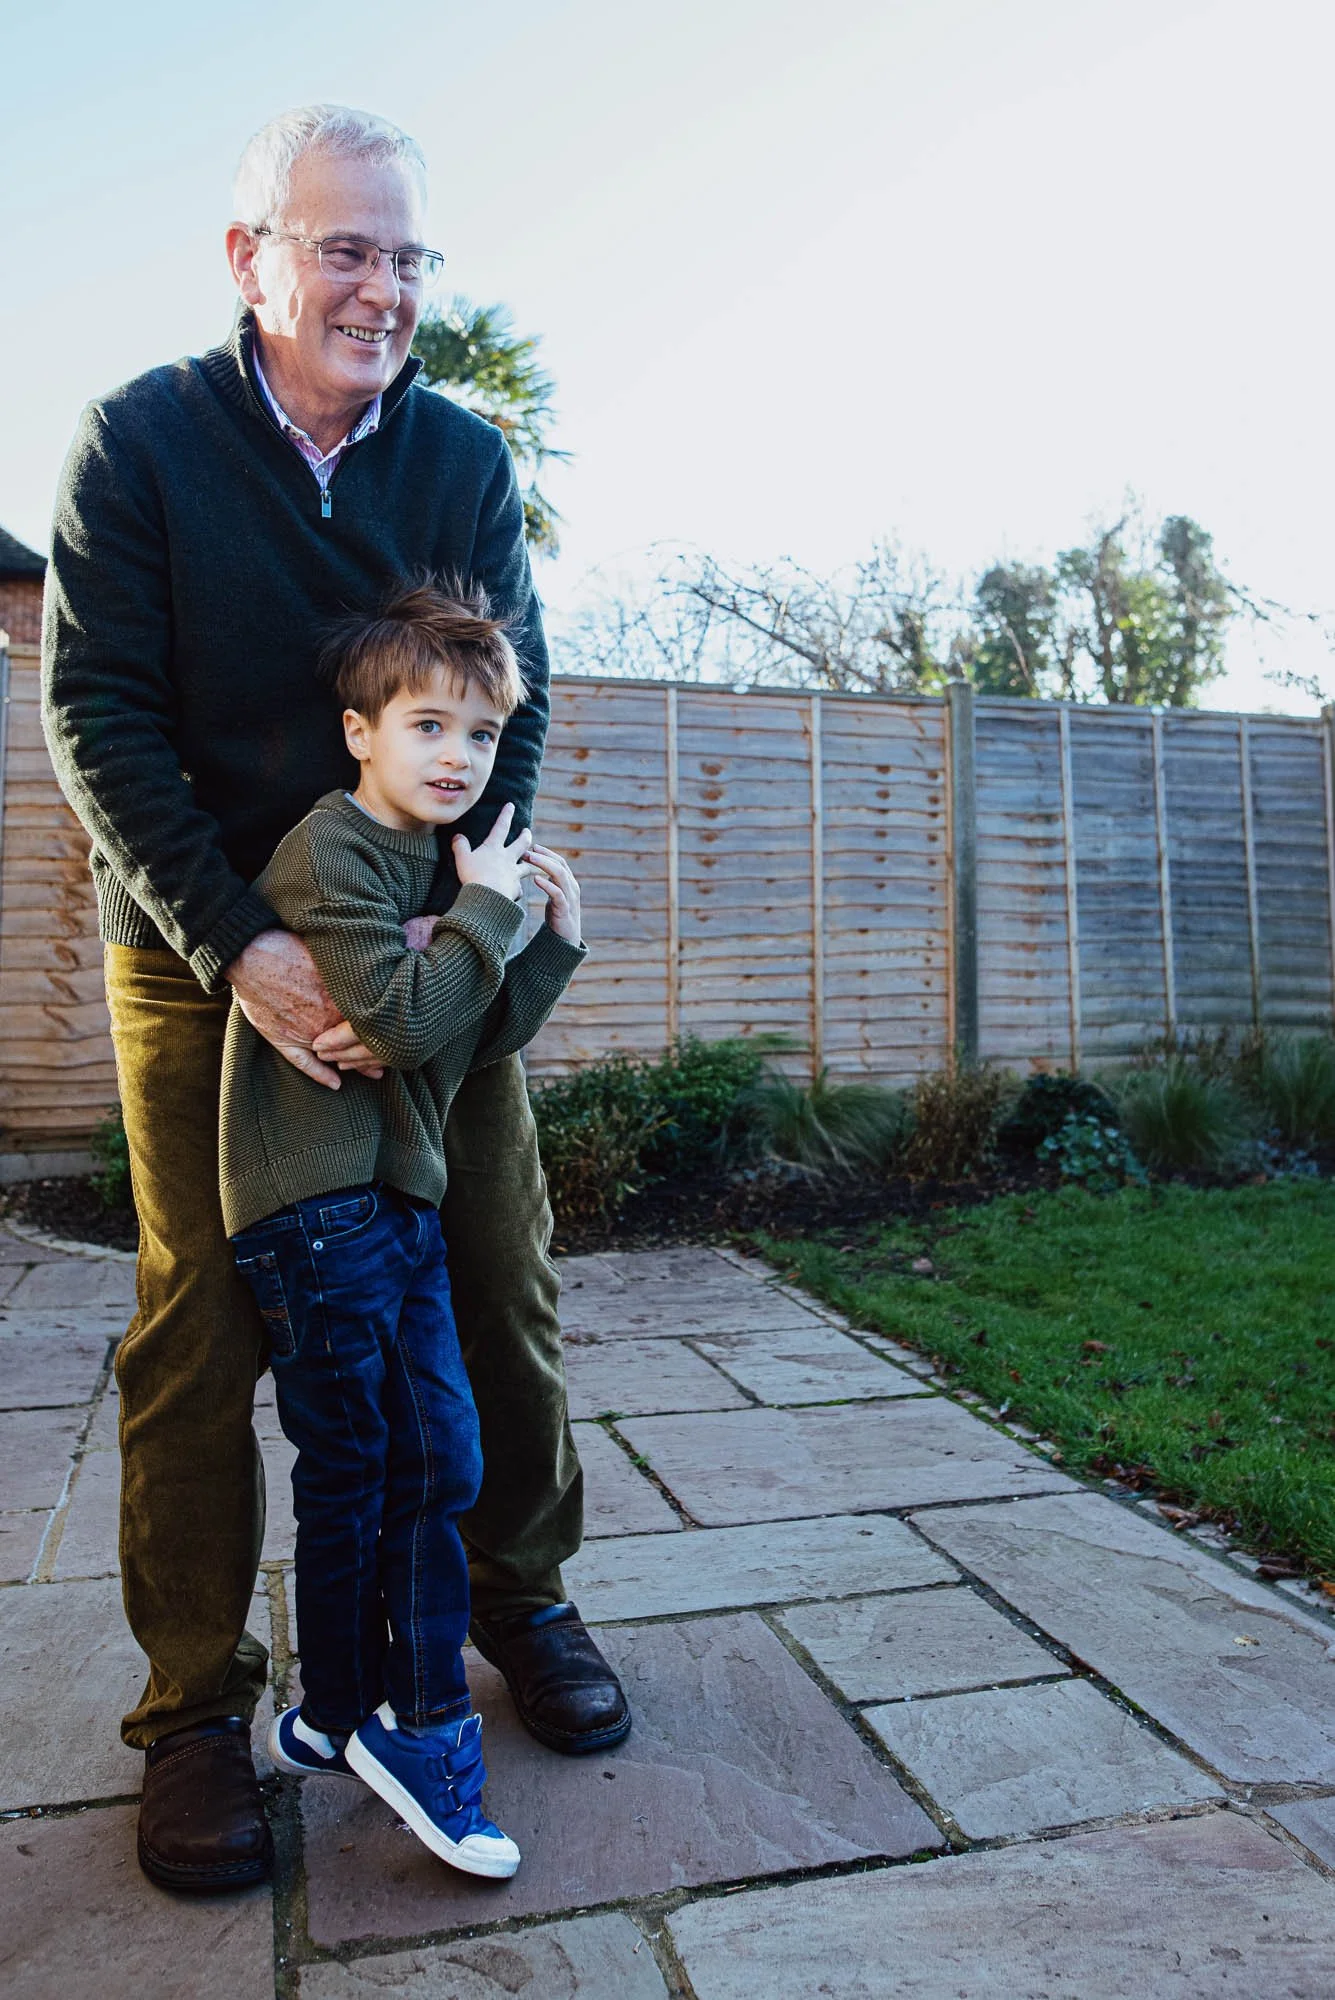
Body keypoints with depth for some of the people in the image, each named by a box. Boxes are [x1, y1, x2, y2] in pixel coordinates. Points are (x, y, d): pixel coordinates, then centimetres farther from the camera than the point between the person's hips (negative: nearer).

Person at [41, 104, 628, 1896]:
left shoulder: (467, 459, 2)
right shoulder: (139, 442, -5)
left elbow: (511, 702, 0)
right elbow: (99, 719, -10)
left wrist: (459, 907, -16)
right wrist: (242, 949, -21)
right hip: (205, 951, -2)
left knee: (501, 1273, 5)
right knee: (203, 1323, 0)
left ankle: (520, 1592, 28)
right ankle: (196, 1703, 18)